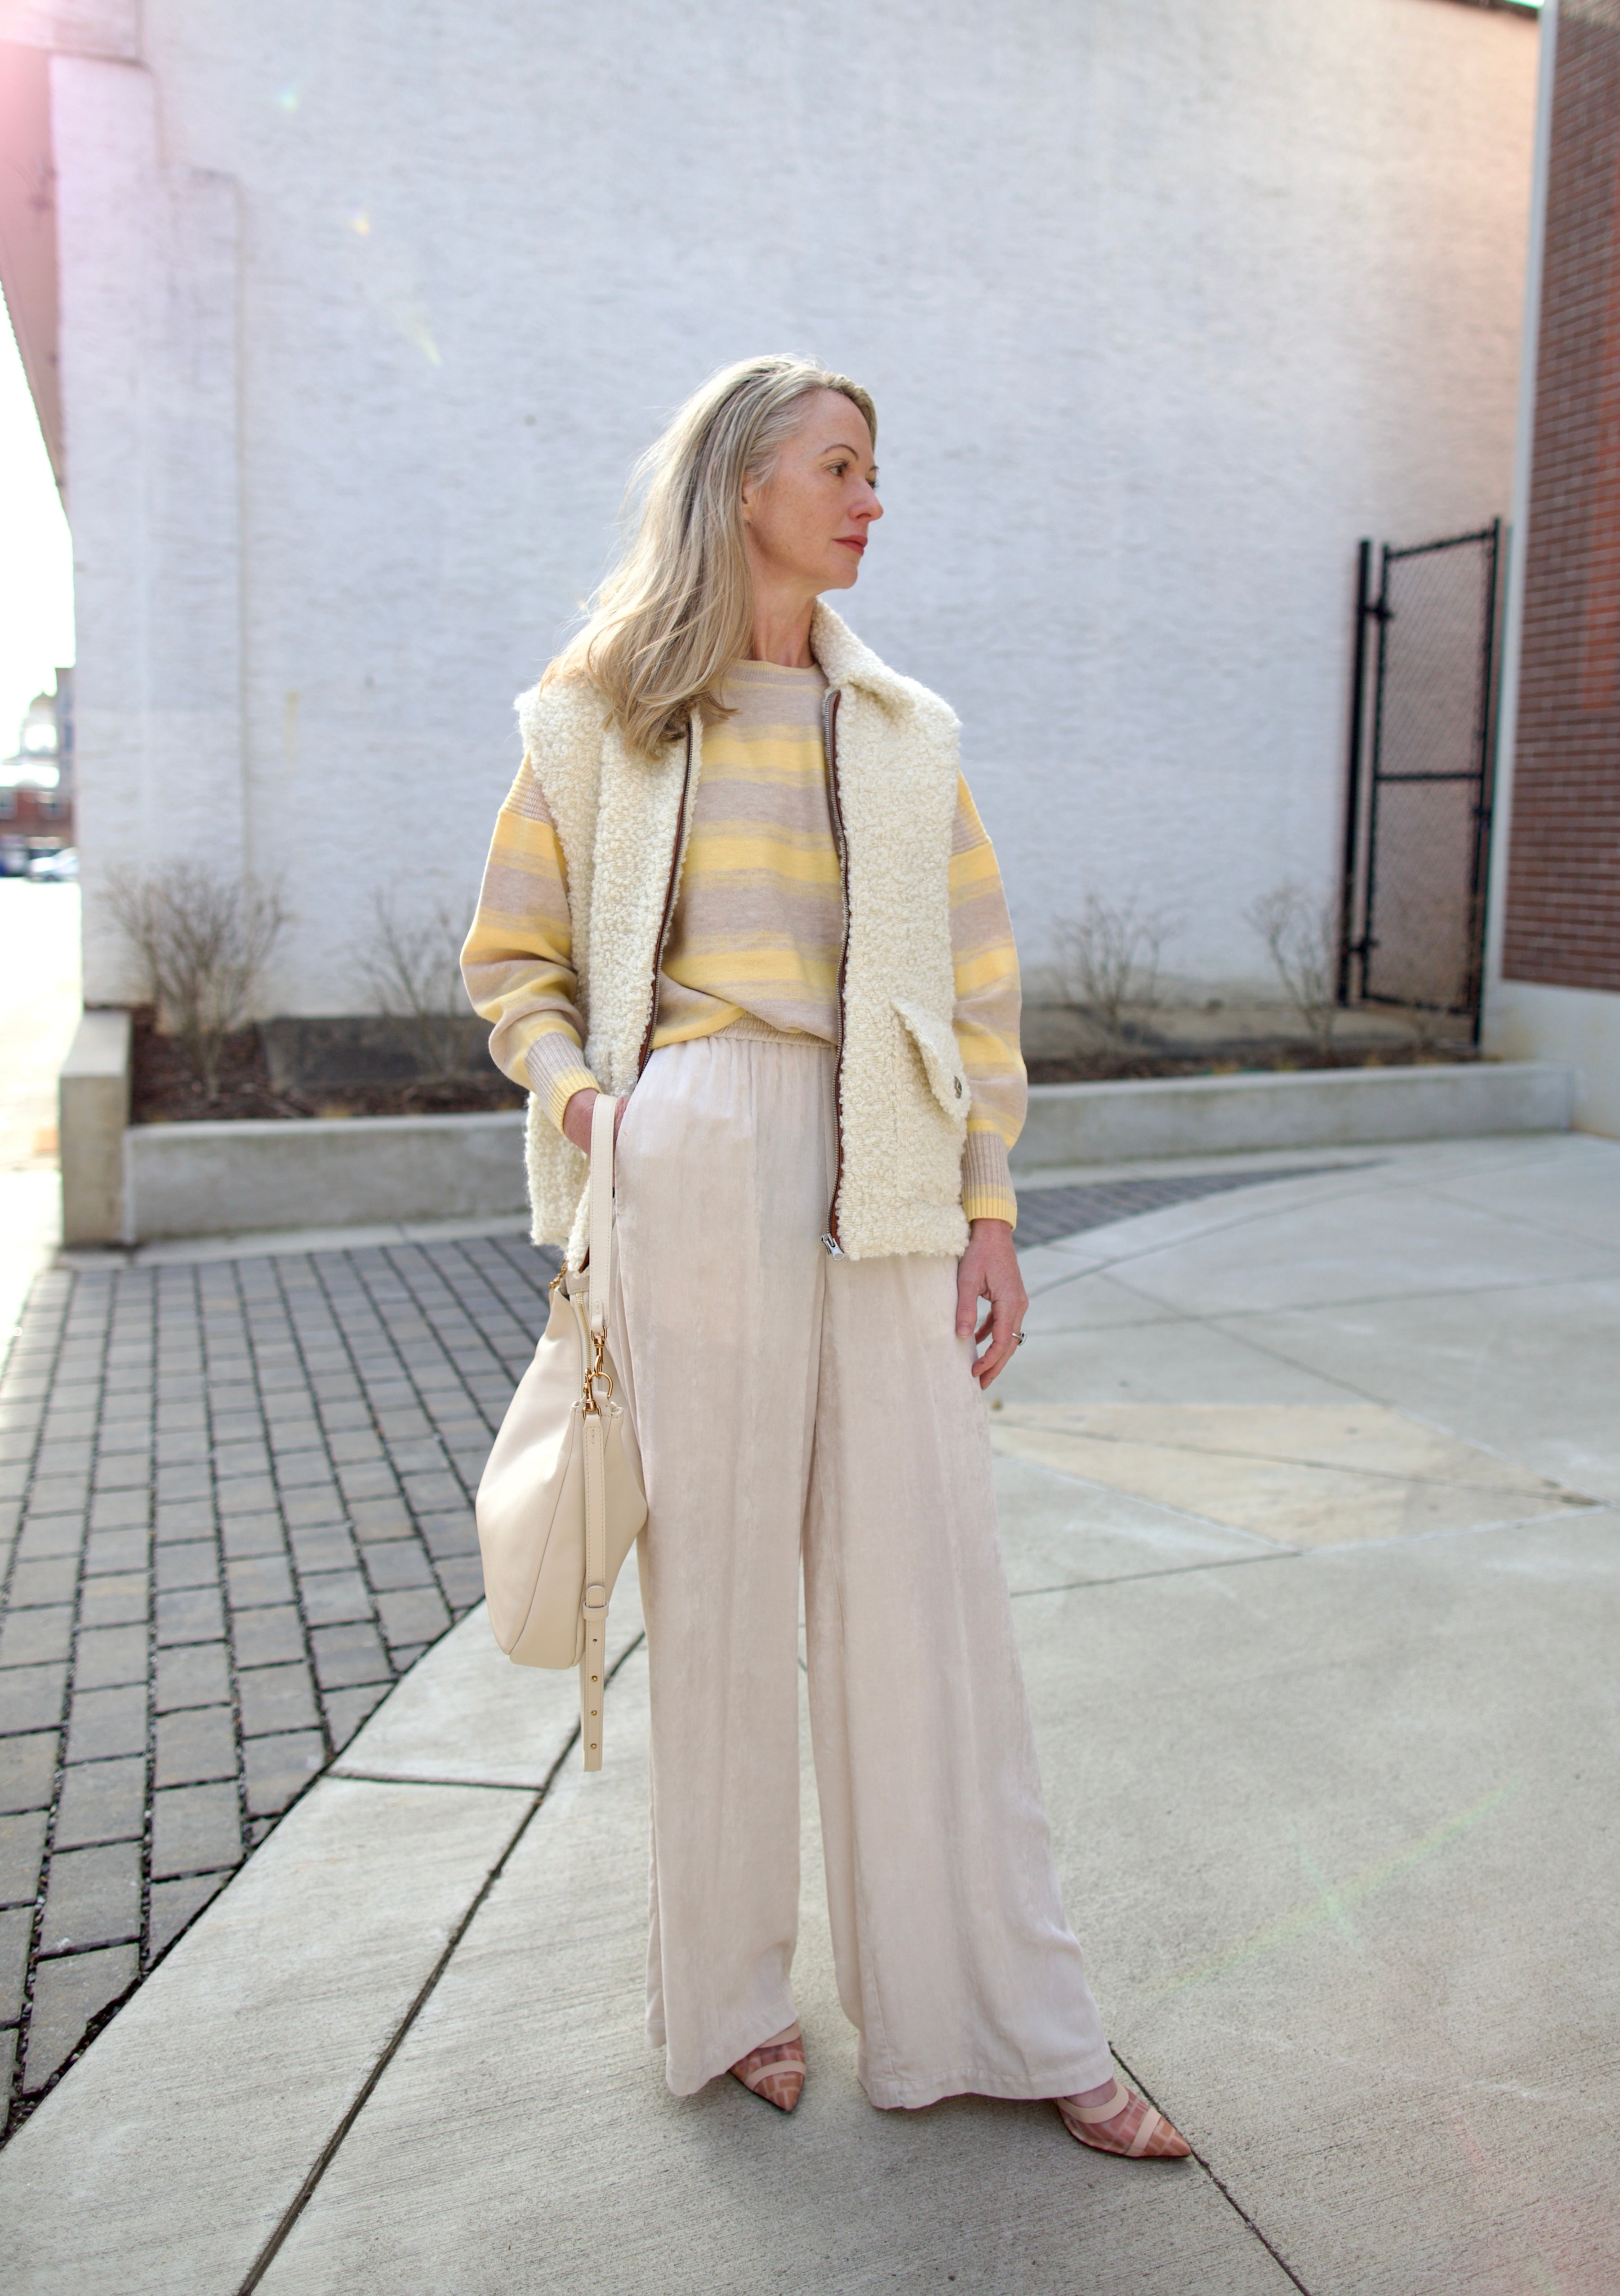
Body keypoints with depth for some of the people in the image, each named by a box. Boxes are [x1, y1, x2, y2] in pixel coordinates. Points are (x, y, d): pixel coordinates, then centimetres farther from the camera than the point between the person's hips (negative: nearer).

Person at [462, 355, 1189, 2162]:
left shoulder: (906, 732, 14)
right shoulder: (598, 724, 7)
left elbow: (979, 985, 12)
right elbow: (513, 960, 13)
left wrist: (990, 1212, 6)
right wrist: (574, 1087, -7)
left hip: (886, 1188, 3)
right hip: (698, 1169, -2)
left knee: (926, 1582, 4)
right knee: (718, 1582, 5)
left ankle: (993, 2018, 20)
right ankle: (727, 1997, 26)